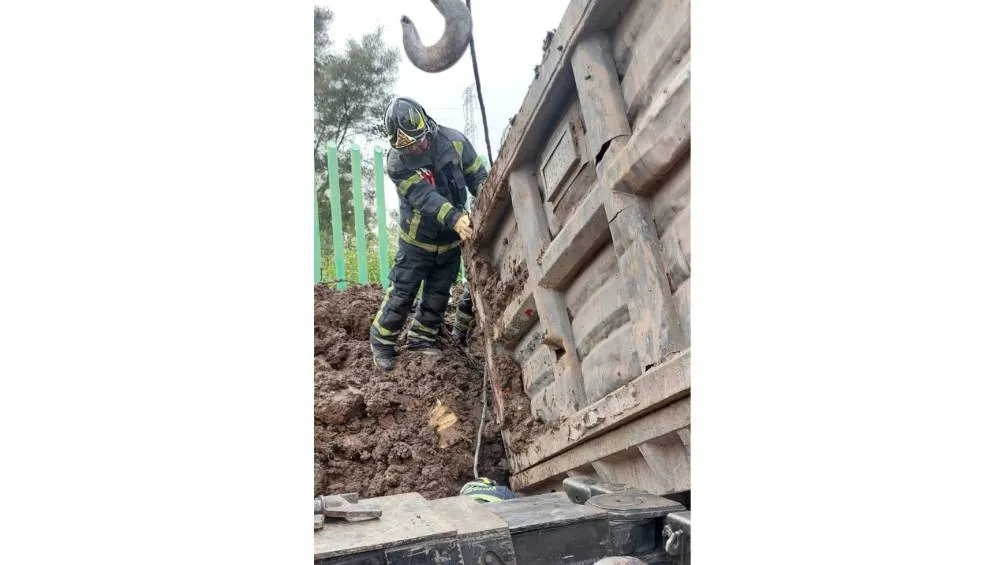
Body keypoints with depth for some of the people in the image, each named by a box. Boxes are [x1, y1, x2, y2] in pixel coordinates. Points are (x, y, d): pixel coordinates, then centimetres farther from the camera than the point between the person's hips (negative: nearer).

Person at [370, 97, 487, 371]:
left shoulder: (454, 141, -14)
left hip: (451, 241, 3)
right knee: (402, 294, 2)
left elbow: (478, 176, -6)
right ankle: (382, 341, 22)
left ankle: (421, 337, 31)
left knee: (438, 295, 13)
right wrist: (455, 219, -48)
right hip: (418, 241, -3)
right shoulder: (397, 163, -22)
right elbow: (424, 197, -34)